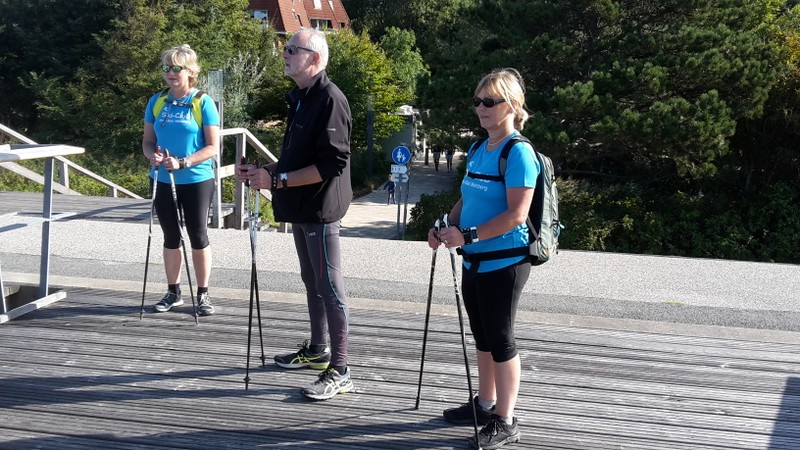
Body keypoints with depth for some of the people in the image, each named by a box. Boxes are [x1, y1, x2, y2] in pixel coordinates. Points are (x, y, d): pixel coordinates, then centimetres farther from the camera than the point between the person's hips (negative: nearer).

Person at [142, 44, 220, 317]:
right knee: (171, 237, 13)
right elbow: (147, 141, 9)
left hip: (196, 181, -4)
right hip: (162, 180, 4)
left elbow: (213, 147, -11)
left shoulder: (203, 102, -8)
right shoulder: (157, 102, 4)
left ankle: (203, 294, 14)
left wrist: (182, 162, -23)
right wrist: (152, 155, -14)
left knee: (198, 236, 2)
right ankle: (173, 292, 25)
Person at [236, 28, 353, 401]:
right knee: (311, 281, 19)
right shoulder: (299, 98, 13)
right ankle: (316, 350, 33)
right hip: (301, 207, 10)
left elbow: (332, 163, -24)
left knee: (329, 286, -5)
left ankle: (339, 371, 1)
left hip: (321, 209, -10)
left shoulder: (330, 99, -17)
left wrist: (278, 179, -22)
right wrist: (263, 171, 6)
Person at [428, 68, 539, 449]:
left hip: (504, 262, -8)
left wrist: (468, 235, -24)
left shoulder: (518, 152, -16)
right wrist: (446, 227, 1)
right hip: (474, 260, 8)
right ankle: (485, 403, 33)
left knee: (500, 338, 0)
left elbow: (516, 214, -23)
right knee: (482, 334, 18)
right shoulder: (478, 150, 10)